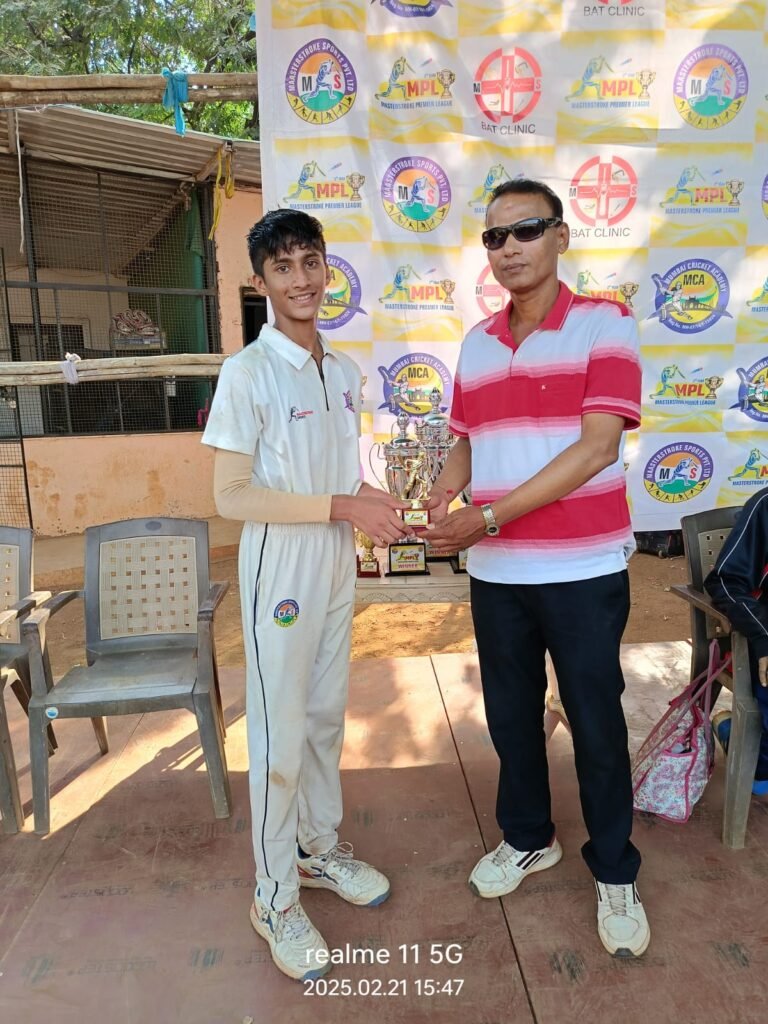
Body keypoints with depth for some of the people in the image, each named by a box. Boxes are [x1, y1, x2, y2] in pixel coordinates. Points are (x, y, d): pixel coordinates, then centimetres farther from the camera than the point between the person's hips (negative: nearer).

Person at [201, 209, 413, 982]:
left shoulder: (344, 372, 7)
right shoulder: (247, 373, -14)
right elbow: (231, 495, -17)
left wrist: (372, 503, -5)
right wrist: (341, 506, -20)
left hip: (337, 569, 7)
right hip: (279, 576, -6)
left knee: (326, 718, 19)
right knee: (279, 736, 5)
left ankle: (320, 848, 40)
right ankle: (275, 897, 25)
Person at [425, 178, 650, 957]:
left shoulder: (604, 324, -7)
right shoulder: (476, 345, 9)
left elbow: (597, 447, -16)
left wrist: (489, 516, -19)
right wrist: (440, 500, -10)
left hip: (584, 570, -4)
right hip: (496, 573, 5)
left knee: (596, 724, 9)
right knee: (510, 715, 17)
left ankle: (615, 873, 32)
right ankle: (527, 839, 41)